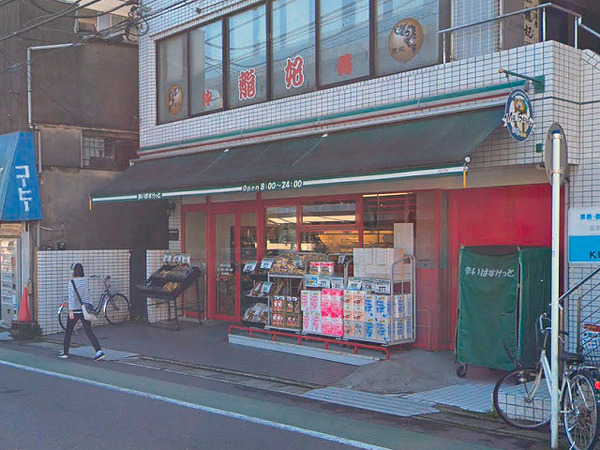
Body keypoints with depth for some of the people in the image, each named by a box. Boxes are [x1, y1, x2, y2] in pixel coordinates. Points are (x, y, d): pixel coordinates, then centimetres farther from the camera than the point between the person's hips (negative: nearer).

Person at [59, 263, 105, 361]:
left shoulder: (72, 282, -12)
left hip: (76, 310, -5)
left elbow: (71, 297, -18)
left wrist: (71, 310, -21)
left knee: (68, 331, 14)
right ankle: (99, 351, -13)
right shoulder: (86, 281, 5)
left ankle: (65, 352, 23)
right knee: (89, 331, 1)